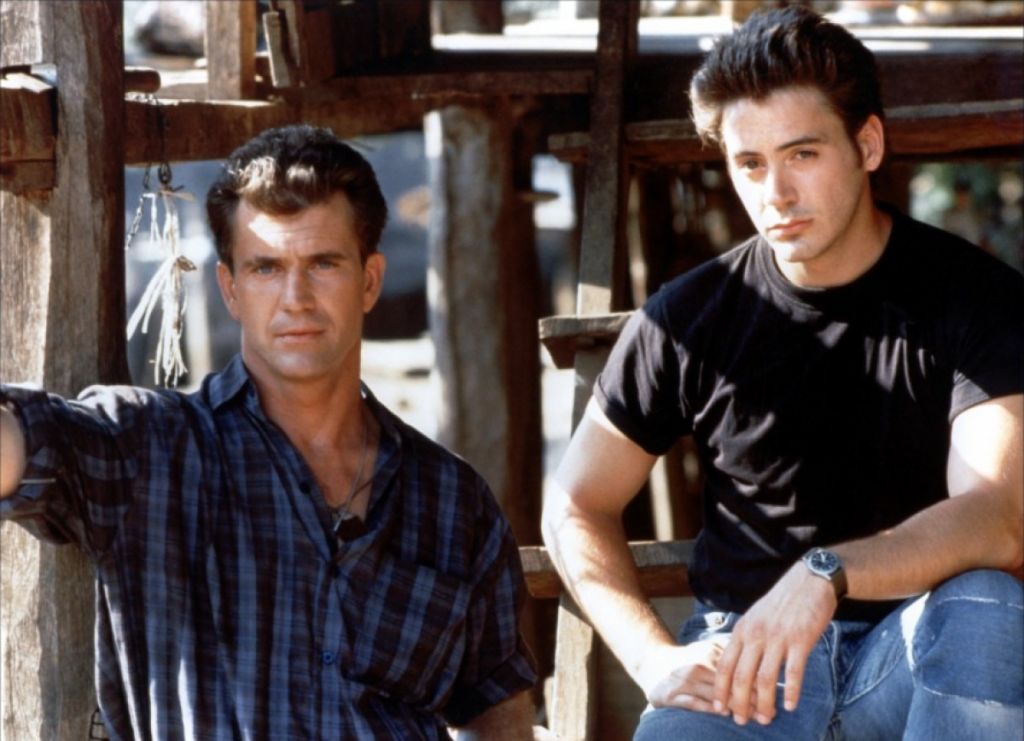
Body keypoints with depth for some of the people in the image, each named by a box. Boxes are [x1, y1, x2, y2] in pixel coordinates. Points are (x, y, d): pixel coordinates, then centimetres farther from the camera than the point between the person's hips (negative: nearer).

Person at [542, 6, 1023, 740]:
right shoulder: (690, 318, 2)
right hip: (743, 653, 0)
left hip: (916, 652, 0)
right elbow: (578, 508, 10)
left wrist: (826, 576, -36)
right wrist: (656, 659, -6)